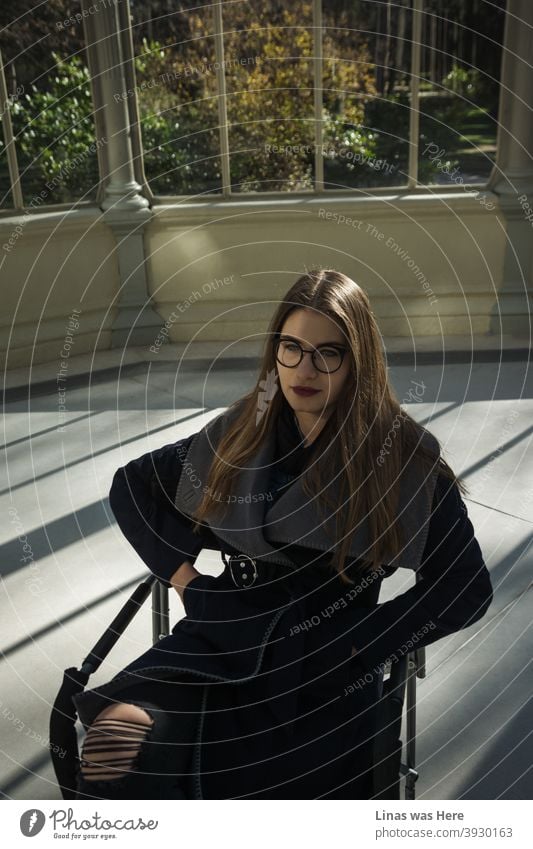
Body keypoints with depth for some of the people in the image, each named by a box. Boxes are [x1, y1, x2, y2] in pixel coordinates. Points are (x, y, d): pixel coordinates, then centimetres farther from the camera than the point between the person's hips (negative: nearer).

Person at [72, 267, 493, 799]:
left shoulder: (405, 456, -4)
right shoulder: (239, 434, 5)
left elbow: (465, 587, -3)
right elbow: (130, 488, 16)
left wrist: (350, 644, -9)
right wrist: (184, 577, 3)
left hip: (326, 668, -2)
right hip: (225, 637, 2)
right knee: (115, 740, -25)